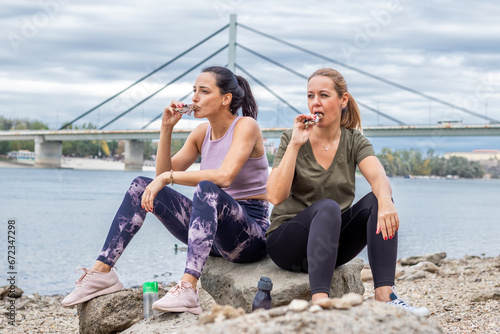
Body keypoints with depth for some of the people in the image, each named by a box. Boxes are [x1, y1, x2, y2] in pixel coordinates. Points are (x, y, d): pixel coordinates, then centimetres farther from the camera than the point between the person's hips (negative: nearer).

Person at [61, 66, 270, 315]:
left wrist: (168, 177, -26)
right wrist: (166, 128, -4)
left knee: (207, 189, -38)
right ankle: (102, 271, -8)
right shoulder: (202, 133, 11)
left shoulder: (246, 126, -11)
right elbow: (163, 172, 7)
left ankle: (187, 289, -53)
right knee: (142, 186, -2)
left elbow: (224, 176, -27)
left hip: (251, 234, -7)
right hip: (213, 229, 7)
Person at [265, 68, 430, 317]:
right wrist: (295, 144, -24)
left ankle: (385, 296, -30)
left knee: (378, 202, -21)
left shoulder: (354, 141, 2)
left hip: (334, 243, 4)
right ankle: (319, 303, -47)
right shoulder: (292, 140, -6)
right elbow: (276, 196, -20)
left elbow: (378, 177, -19)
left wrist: (385, 200, -41)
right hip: (287, 241, -4)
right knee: (328, 207, -34)